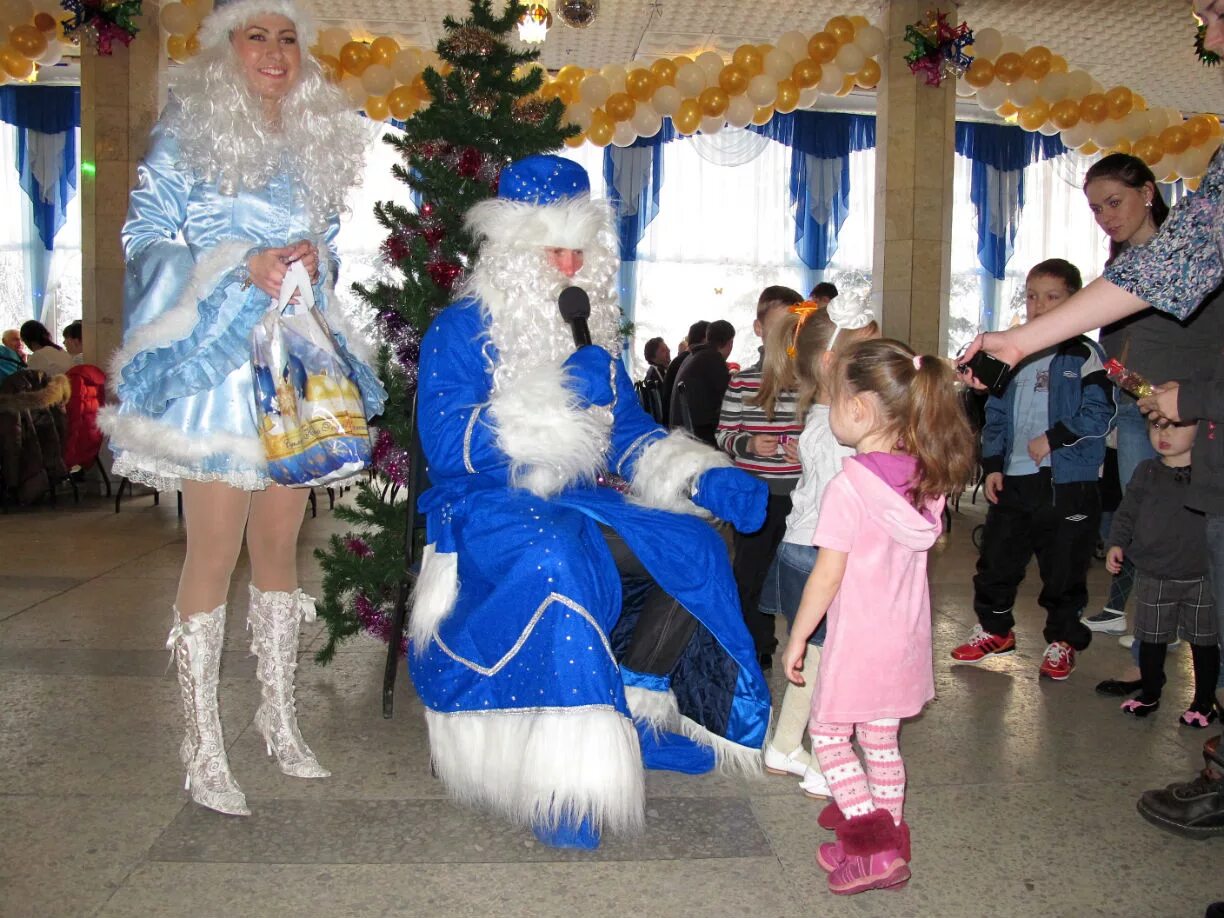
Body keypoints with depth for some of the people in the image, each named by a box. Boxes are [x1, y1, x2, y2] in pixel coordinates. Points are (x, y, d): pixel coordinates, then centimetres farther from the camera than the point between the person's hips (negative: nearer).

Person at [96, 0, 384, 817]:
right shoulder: (188, 132, 1)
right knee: (215, 551, -5)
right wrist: (242, 268, -16)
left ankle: (279, 717, 23)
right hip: (215, 359, -5)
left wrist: (313, 259, -2)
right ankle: (204, 747, 5)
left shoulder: (318, 141, 16)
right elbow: (147, 237, -4)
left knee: (280, 543, 10)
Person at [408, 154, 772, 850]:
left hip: (580, 503, 7)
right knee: (560, 565, -39)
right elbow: (444, 444, -15)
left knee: (700, 552, -13)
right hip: (487, 506, -6)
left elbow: (631, 434, 12)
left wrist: (707, 478, -4)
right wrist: (541, 414, -22)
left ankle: (628, 719, -1)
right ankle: (564, 784, -32)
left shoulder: (593, 335, 15)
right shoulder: (462, 331, -3)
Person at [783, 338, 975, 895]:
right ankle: (887, 841, 27)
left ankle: (874, 849, 3)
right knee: (881, 741, 18)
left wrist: (797, 640, -8)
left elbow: (827, 577, -18)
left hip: (856, 637, -7)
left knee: (828, 736, 8)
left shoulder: (848, 487, -21)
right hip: (906, 635, 7)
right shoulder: (927, 479, -1)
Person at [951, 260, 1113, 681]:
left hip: (1067, 483, -5)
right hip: (1014, 478, 5)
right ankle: (994, 629, 30)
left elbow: (1099, 414, -12)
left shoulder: (1084, 355, -5)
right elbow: (996, 415, 15)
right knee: (996, 558, 12)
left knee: (1063, 567, 4)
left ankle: (1062, 641, 22)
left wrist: (1053, 439, -17)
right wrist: (992, 465, 6)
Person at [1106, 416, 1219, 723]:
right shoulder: (1146, 472, 0)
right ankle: (1149, 694, 30)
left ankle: (1204, 701, 25)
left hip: (1201, 578, -2)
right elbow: (1127, 512, 4)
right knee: (1152, 638, 13)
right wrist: (1117, 543, -8)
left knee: (1204, 640, 10)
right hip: (1153, 577, 2)